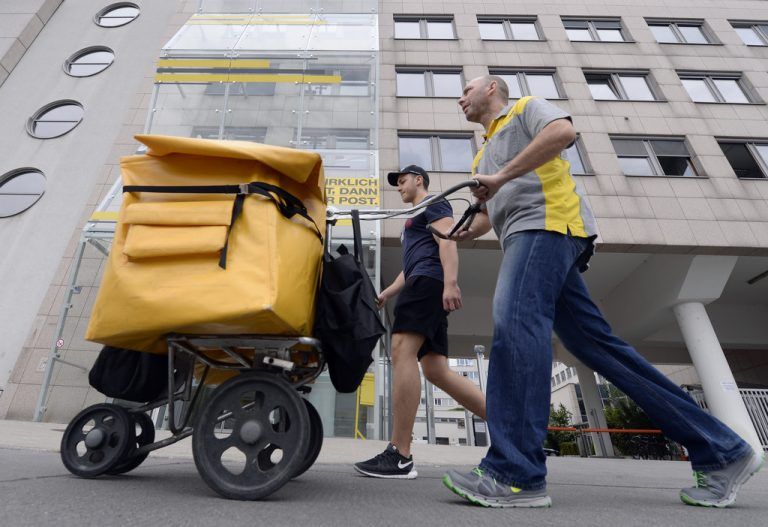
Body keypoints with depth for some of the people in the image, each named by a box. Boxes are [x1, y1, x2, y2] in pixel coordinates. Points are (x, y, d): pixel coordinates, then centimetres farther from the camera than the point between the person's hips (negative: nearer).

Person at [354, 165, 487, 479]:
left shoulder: (433, 204, 10)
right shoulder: (416, 219, 37)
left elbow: (448, 242, -8)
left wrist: (450, 282, -23)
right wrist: (385, 295, 30)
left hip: (430, 280, -10)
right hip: (421, 282, 10)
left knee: (402, 351, -22)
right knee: (437, 371, -1)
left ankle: (399, 455, -23)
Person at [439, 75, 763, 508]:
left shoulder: (525, 108, 14)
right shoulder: (483, 155, 36)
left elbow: (563, 131, -9)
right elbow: (489, 216, 33)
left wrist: (503, 176, -12)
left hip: (547, 222, -8)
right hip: (529, 235, 8)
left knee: (514, 321, -26)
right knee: (599, 346, 1)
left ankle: (515, 475, -25)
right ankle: (721, 450, 8)